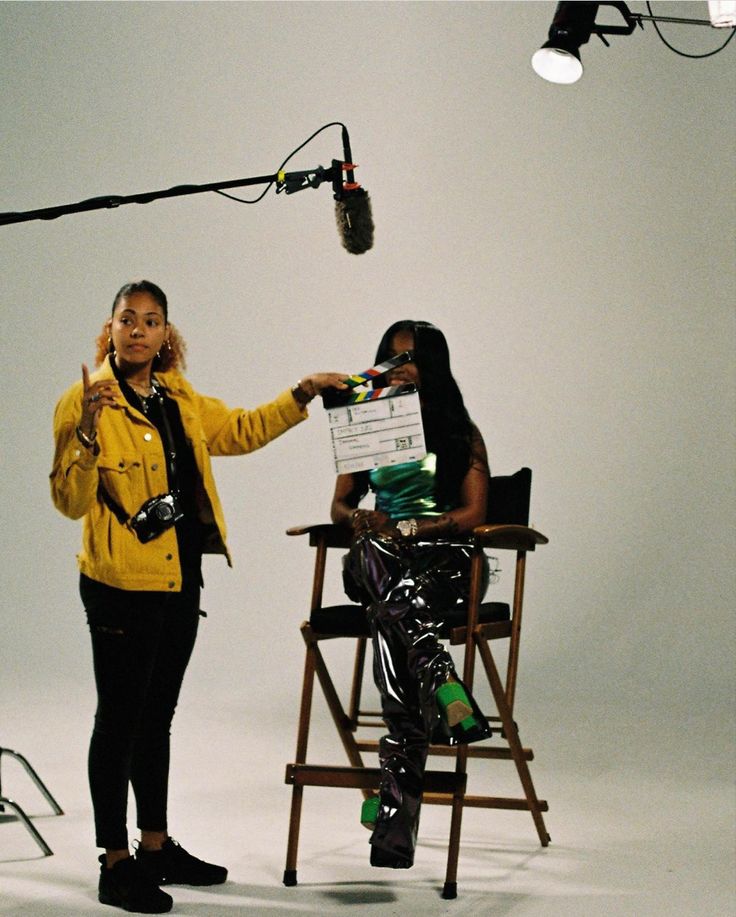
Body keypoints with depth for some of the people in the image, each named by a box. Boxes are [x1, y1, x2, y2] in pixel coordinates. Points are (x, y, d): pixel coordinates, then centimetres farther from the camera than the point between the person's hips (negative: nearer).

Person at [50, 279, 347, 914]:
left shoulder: (179, 399, 10)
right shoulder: (86, 401, -12)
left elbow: (241, 431, 26)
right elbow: (71, 502, -17)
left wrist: (302, 395, 19)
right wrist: (88, 435, -31)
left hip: (180, 581, 7)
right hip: (122, 585, -7)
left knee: (157, 717, 16)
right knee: (120, 719, 0)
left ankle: (156, 847, 27)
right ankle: (115, 863, 8)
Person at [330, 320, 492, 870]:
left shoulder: (460, 432, 7)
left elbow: (472, 513, -3)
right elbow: (340, 506, 14)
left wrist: (405, 527, -14)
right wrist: (361, 520, -10)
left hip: (444, 560, -3)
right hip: (381, 560, 3)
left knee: (391, 618, -36)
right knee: (370, 552, -38)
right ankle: (442, 683, -51)